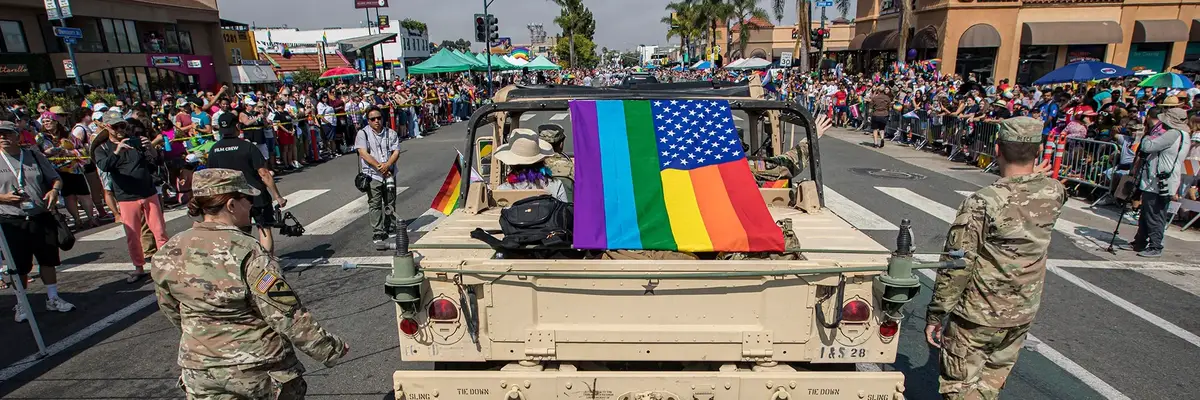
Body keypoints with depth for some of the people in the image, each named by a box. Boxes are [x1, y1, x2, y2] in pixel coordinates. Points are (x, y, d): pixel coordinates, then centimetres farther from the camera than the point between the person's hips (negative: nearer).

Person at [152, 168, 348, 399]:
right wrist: (331, 350, -12)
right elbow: (289, 317, -22)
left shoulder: (169, 253, -5)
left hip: (199, 370, 5)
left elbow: (171, 310, 10)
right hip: (259, 368, -5)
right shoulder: (249, 254, -24)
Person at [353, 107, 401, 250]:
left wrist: (387, 165, -17)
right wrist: (379, 166, -16)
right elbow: (363, 153, -9)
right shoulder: (362, 134, 0)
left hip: (389, 174, 3)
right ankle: (378, 236, -5)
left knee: (390, 202, 12)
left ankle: (390, 226, 31)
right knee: (375, 205, -6)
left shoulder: (391, 133, 8)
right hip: (372, 175, -3)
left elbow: (396, 151, 0)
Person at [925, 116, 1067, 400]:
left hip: (978, 317, -6)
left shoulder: (982, 203, -24)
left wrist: (934, 316, -13)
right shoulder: (1054, 193, -8)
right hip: (1022, 315, 6)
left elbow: (956, 268, -21)